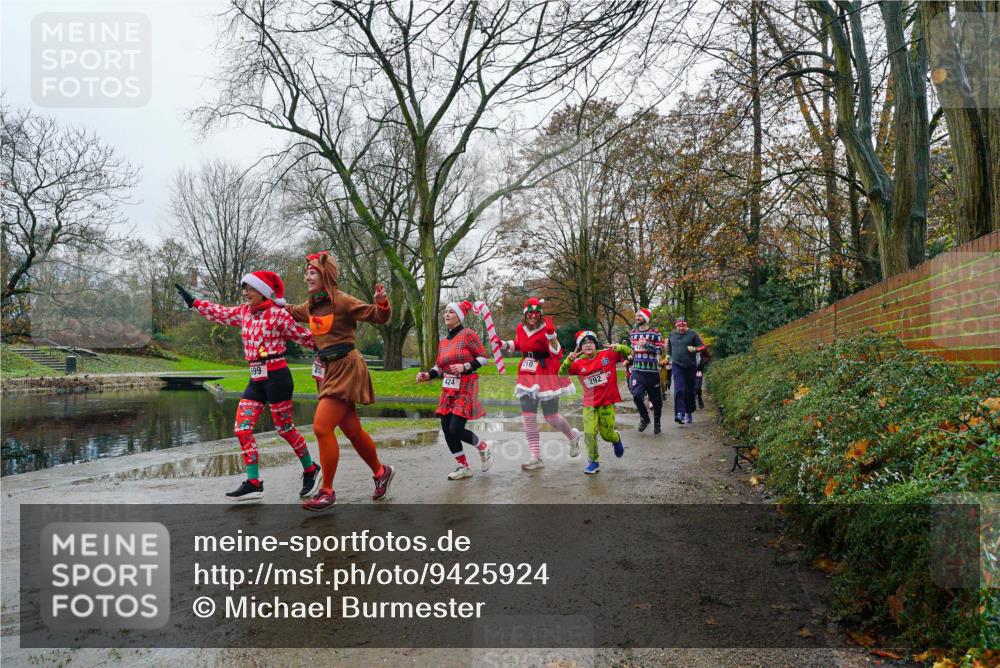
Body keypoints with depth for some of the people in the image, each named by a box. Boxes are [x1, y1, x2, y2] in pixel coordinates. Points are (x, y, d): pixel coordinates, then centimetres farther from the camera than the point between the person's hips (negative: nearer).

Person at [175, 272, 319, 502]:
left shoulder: (278, 314, -9)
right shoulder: (244, 312, 11)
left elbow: (304, 336, -4)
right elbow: (220, 313, 23)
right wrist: (193, 301, 26)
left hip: (277, 377, -7)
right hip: (256, 380, 7)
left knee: (285, 429, 1)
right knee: (242, 429, 0)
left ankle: (311, 470, 21)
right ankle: (253, 483, 6)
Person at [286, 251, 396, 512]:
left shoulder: (342, 301, -13)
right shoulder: (311, 305, 9)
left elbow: (378, 316, -14)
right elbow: (291, 312, 31)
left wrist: (382, 303, -33)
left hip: (345, 368, -8)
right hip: (327, 369, 8)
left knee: (321, 427, -13)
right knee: (352, 430, 13)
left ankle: (327, 492, 0)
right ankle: (381, 471, 33)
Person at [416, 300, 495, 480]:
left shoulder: (468, 334, -7)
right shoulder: (443, 342, 12)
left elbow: (483, 357, -7)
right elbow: (439, 367, 15)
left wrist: (465, 367, -19)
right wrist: (427, 375, -3)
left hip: (465, 388, -7)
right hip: (448, 389, 7)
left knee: (456, 429, -13)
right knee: (446, 429, 3)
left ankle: (484, 448, 15)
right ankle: (463, 467, 18)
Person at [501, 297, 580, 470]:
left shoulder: (546, 329, -12)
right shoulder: (520, 328, 4)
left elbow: (557, 355, -17)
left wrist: (552, 337, -31)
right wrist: (506, 345, 7)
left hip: (547, 376, -5)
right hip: (527, 376, 6)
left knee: (551, 417, 2)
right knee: (528, 417, 0)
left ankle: (573, 436, 34)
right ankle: (536, 457, 6)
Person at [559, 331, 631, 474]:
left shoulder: (608, 355, -5)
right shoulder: (578, 363, -4)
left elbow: (629, 353, -2)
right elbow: (561, 374, -8)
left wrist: (619, 347, -21)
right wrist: (568, 360, -22)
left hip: (607, 403, -1)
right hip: (589, 404, 1)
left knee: (607, 434, 7)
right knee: (589, 433, -7)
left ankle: (616, 439, 44)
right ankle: (593, 461, 12)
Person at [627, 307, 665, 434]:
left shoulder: (655, 333, -2)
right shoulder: (632, 333, 13)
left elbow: (660, 350, -10)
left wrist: (647, 345, -21)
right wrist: (630, 360, 20)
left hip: (652, 370, -3)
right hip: (637, 370, 3)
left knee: (656, 399, 4)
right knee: (636, 395, -17)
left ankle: (657, 423, 24)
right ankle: (644, 418, 7)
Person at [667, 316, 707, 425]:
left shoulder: (692, 334, -2)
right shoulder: (672, 334, 8)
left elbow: (702, 346, -2)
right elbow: (669, 348, 26)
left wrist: (695, 349, -18)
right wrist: (669, 356, 20)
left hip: (690, 366, -1)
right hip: (677, 365, 1)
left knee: (689, 390, 8)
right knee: (679, 389, -14)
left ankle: (689, 413, 24)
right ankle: (679, 413, -21)